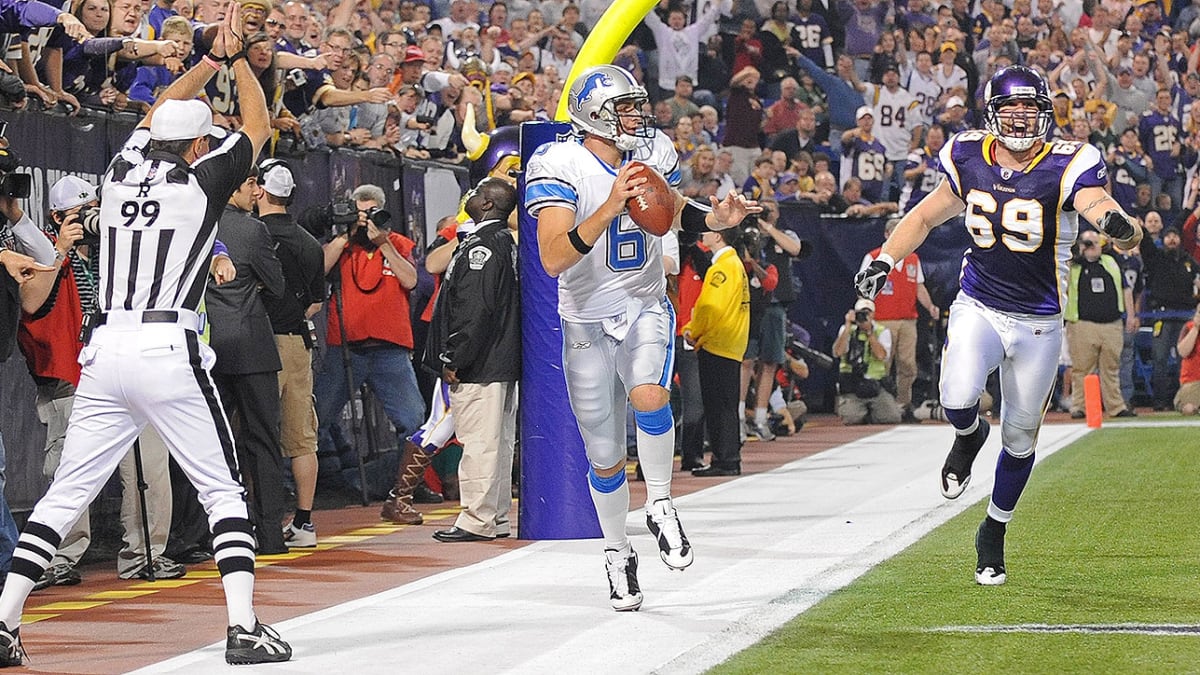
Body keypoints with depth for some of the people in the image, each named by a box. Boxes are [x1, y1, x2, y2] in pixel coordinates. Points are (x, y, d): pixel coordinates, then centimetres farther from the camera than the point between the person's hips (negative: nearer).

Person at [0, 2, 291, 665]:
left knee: (65, 493, 6)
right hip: (169, 353, -4)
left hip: (106, 354, 4)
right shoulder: (201, 181, 0)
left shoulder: (122, 171, 12)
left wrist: (211, 59, 33)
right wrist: (236, 58, 25)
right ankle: (243, 628, -6)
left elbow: (159, 111, 32)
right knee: (222, 488, 4)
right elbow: (257, 127, 16)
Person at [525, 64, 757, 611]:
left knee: (648, 397, -30)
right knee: (605, 460, 6)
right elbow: (553, 259, -28)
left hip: (646, 308, 2)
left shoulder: (653, 152, -1)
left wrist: (716, 218, -2)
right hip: (587, 321, -2)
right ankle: (617, 553, 30)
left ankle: (660, 506, -9)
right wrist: (611, 207, -38)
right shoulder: (559, 167, -17)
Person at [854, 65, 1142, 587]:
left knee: (1020, 436, 9)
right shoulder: (970, 162, -3)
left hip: (1038, 324, -1)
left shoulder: (1065, 168, -14)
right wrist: (885, 258, -1)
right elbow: (927, 215, 13)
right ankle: (969, 437, 13)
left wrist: (1119, 226, -52)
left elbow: (1113, 220, -28)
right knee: (958, 399, -25)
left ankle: (993, 533, 33)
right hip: (978, 308, 1)